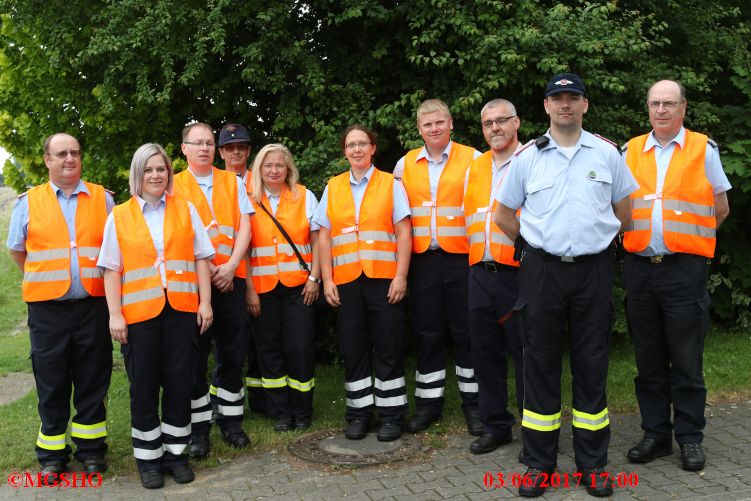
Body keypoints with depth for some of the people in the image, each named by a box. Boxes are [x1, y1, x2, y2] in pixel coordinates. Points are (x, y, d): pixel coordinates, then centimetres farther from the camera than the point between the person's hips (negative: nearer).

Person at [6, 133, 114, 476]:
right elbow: (17, 250, 15)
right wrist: (45, 279, 10)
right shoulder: (28, 202, 5)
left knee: (93, 380, 8)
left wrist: (97, 280, 8)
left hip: (93, 305, 0)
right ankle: (52, 453, 21)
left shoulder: (102, 199, 6)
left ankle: (90, 448, 22)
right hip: (48, 309, 0)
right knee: (51, 383, 8)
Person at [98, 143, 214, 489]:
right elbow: (112, 270, 2)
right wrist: (115, 314, -5)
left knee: (178, 382, 6)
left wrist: (205, 301, 1)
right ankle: (148, 457, 21)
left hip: (182, 309, 1)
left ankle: (175, 452, 20)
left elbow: (200, 259, 7)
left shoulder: (186, 210, 9)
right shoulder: (119, 216, 6)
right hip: (139, 313, -1)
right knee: (144, 386, 7)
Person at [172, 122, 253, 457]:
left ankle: (230, 420, 20)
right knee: (195, 355, 2)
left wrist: (230, 266, -9)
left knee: (233, 352, 6)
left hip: (231, 278, 2)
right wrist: (205, 268, -12)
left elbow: (245, 227, 5)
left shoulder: (233, 182, 12)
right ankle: (198, 427, 12)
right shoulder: (174, 185, 6)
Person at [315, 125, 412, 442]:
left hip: (383, 279, -2)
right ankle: (359, 413, 17)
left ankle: (392, 414, 11)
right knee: (352, 348, 7)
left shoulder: (390, 184, 6)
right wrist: (327, 280, 1)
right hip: (346, 281, 2)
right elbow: (324, 237, 9)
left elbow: (403, 233, 0)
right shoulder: (332, 188, 12)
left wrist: (401, 276, -8)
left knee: (388, 348, 1)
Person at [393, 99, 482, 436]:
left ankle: (473, 402, 16)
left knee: (466, 332, 3)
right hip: (422, 260, 3)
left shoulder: (472, 159, 1)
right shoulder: (405, 165, 11)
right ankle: (429, 401, 21)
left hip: (462, 257, -3)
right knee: (427, 332, 9)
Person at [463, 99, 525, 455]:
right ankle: (495, 425, 25)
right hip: (480, 272, 6)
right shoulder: (475, 167, 16)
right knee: (485, 352, 11)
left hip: (518, 272, -6)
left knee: (525, 352, 2)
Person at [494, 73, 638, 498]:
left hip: (594, 271, 0)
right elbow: (504, 215, 12)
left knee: (592, 366, 5)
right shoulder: (527, 157, 4)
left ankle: (593, 463, 18)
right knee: (541, 364, 5)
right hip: (542, 271, 0)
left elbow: (623, 212, 15)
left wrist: (594, 240, 14)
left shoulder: (607, 154, 6)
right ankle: (539, 463, 15)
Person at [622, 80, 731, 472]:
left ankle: (690, 437, 15)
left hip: (684, 268, -2)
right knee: (648, 360, 10)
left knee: (686, 360, 2)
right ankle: (655, 433, 21)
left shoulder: (704, 149, 4)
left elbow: (720, 209, 10)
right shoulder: (631, 151, 10)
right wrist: (631, 234, 4)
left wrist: (686, 236, 9)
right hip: (638, 268, 3)